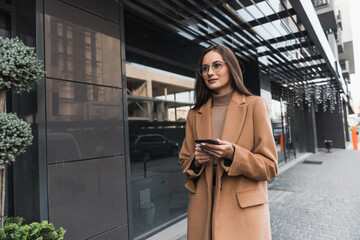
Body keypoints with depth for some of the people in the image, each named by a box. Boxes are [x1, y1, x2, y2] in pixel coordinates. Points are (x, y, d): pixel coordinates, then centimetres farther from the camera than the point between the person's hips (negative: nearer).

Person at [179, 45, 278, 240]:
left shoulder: (254, 105, -4)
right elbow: (185, 162, 12)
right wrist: (196, 161, -10)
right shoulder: (195, 114, 6)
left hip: (243, 210, -3)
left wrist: (232, 154, -21)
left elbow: (270, 167, -5)